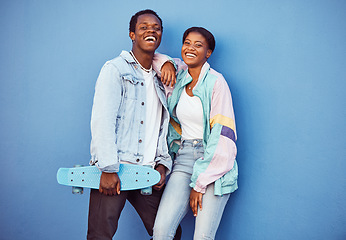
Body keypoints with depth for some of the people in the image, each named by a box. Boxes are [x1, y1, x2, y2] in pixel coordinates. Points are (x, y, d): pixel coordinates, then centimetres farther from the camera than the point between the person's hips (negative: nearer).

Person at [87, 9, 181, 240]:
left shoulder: (160, 77, 19)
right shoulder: (115, 68, 0)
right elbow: (102, 120, -10)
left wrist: (162, 163, 4)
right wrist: (109, 169, -17)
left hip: (147, 173, 6)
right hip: (114, 170, -5)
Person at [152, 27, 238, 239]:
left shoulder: (216, 82, -7)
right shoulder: (178, 75, 9)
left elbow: (222, 135, -11)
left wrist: (200, 183, -11)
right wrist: (165, 64, 2)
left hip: (215, 162, -4)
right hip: (184, 160, 4)